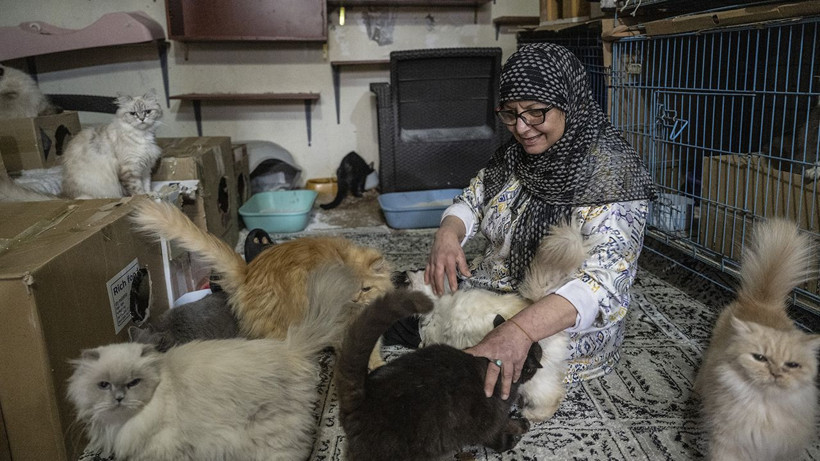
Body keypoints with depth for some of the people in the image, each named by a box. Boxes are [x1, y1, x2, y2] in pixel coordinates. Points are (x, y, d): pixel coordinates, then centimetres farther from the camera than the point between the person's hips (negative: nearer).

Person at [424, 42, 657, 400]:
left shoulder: (610, 173, -23)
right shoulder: (515, 156, -1)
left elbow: (604, 279, -32)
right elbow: (472, 201, 9)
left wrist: (521, 330, -47)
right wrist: (447, 235, -16)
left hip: (566, 325, -6)